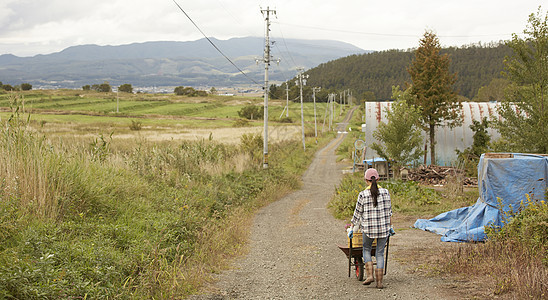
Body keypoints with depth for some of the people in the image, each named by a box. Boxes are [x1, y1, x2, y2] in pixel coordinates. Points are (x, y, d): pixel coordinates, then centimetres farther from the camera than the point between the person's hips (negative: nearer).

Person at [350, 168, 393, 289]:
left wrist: (353, 225, 16)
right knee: (380, 253, 10)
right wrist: (389, 223, 23)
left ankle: (370, 275, 4)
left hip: (368, 228, -2)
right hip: (384, 227, 2)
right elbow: (389, 210, 9)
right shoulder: (385, 192, -2)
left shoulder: (363, 195, -8)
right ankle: (379, 282, 8)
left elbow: (358, 212, 1)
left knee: (366, 249, 20)